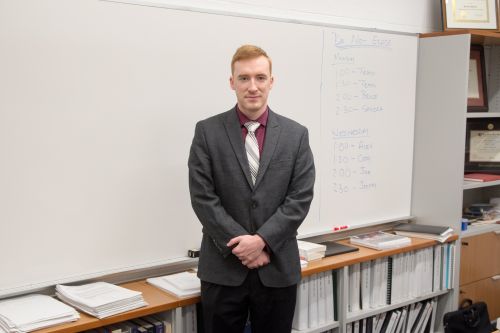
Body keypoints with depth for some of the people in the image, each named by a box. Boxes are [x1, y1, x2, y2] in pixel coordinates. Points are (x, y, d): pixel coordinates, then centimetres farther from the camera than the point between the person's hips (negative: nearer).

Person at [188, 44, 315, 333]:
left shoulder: (296, 134, 3)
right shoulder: (207, 132, -1)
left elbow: (300, 198, -3)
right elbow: (203, 198, -7)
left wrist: (261, 240, -14)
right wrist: (242, 246, -13)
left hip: (278, 268, 1)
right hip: (223, 269, -1)